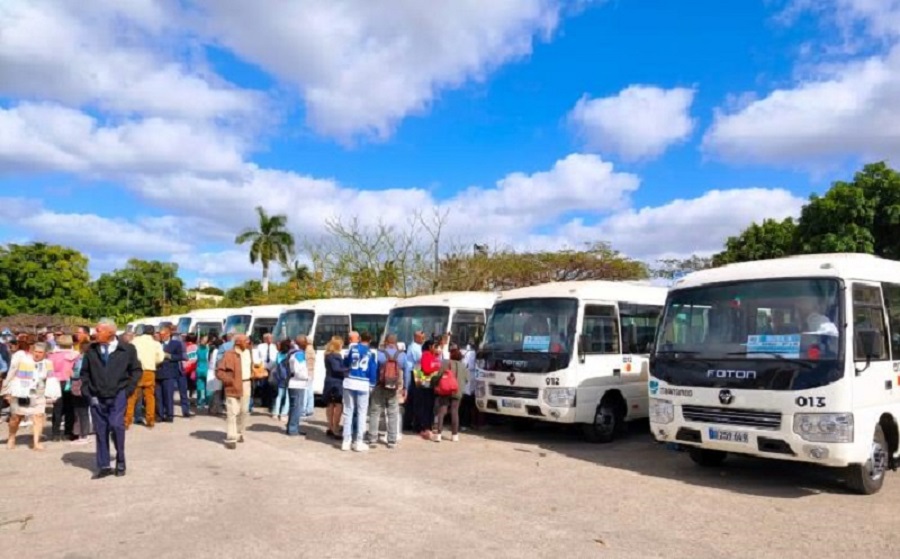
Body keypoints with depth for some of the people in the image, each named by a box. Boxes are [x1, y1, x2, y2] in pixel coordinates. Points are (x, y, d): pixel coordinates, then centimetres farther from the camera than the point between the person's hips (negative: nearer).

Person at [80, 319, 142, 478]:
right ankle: (103, 466, 15)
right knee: (100, 430, 4)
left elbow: (136, 370, 5)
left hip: (118, 396, -3)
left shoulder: (127, 349, -1)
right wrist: (88, 391, 3)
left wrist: (127, 389, -3)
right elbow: (84, 372, 13)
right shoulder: (92, 350, 4)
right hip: (97, 398, 3)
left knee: (116, 425, -15)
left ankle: (120, 462, 3)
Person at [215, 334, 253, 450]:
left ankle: (239, 433, 32)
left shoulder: (248, 352, 9)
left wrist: (251, 376, 10)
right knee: (232, 412, -8)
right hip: (234, 386, -7)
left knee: (244, 411, 16)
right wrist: (230, 381, -21)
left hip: (246, 385, 7)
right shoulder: (229, 354, -14)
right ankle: (231, 438, -4)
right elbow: (219, 371, -14)